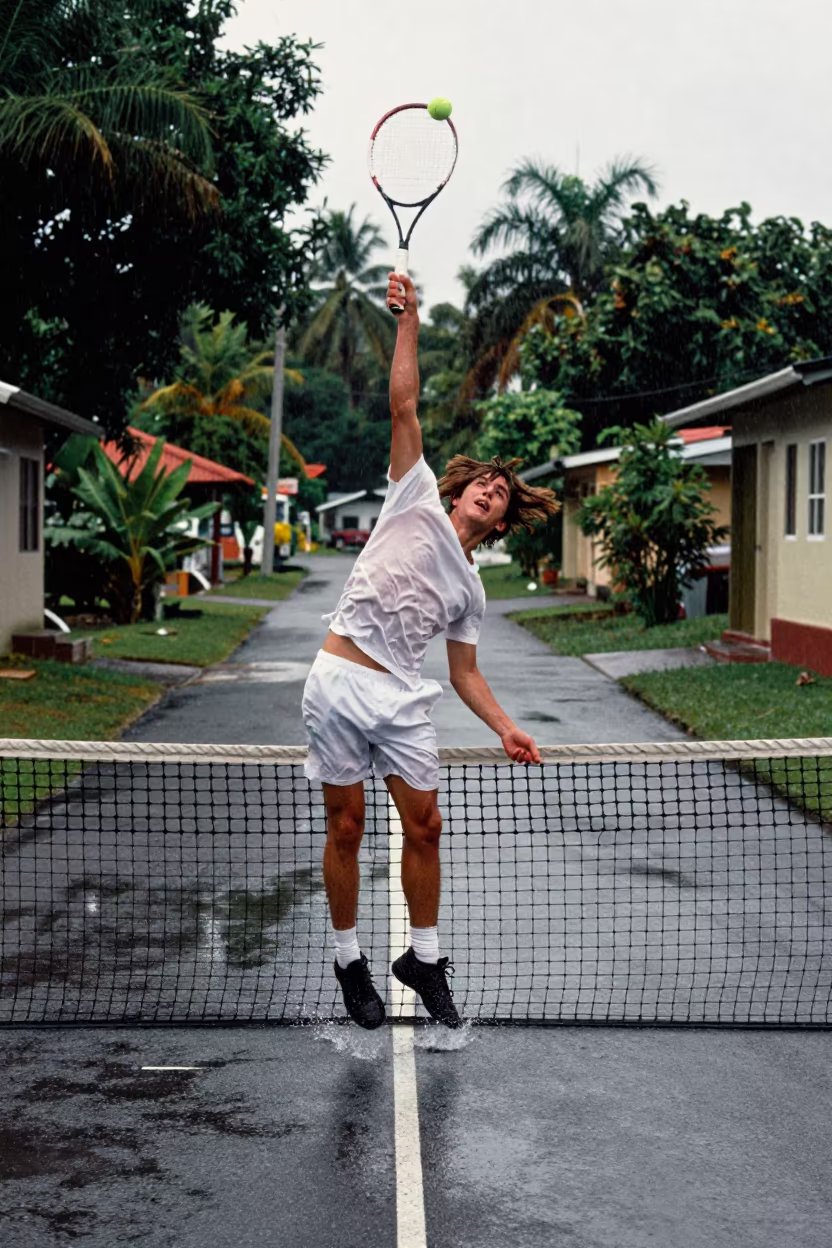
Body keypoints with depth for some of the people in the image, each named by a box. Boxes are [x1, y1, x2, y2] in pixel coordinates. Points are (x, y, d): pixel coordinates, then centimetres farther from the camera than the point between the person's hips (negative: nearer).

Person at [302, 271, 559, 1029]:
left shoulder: (470, 590, 17)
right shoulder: (418, 500, 8)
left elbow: (466, 674, 16)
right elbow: (404, 407, 2)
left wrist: (506, 729, 2)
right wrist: (410, 323, -4)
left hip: (403, 701, 4)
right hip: (340, 680, -4)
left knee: (425, 826, 3)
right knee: (346, 829, 2)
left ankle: (424, 958, 20)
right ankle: (350, 960, 16)